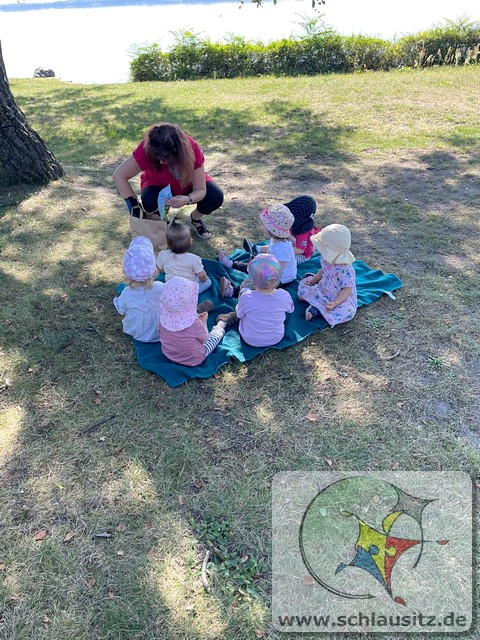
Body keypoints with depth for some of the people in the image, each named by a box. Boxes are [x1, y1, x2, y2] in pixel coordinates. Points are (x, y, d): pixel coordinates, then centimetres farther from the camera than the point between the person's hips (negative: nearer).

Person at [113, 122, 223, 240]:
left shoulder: (192, 148, -33)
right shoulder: (147, 150, -34)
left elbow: (200, 190, -28)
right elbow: (119, 175, -25)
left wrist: (187, 200, -50)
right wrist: (134, 206, -32)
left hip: (188, 185, 1)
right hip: (159, 186, 0)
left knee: (216, 197, -27)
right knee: (150, 201, -35)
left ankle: (195, 219, 6)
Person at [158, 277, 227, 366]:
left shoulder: (164, 317, -23)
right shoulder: (194, 324, -37)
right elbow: (204, 340, -16)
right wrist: (203, 321, -2)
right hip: (193, 361, -3)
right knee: (217, 332, 19)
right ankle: (222, 323, 47)